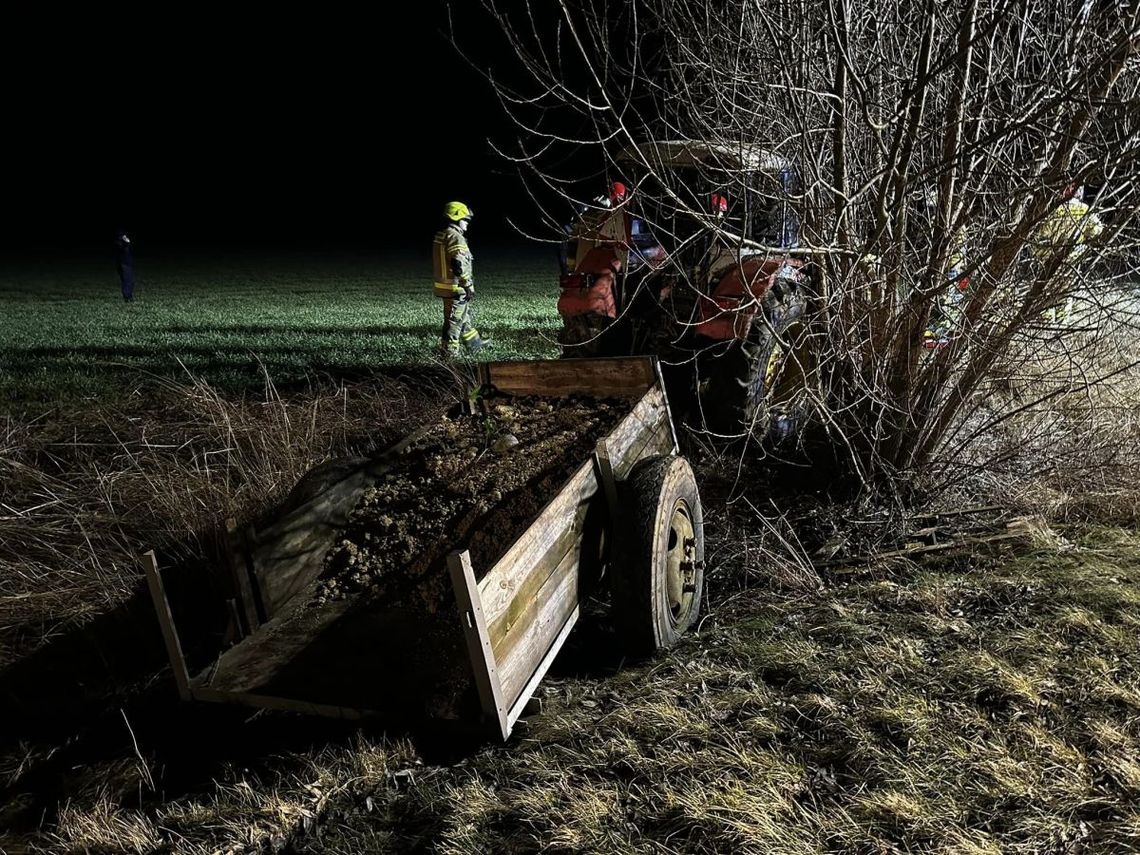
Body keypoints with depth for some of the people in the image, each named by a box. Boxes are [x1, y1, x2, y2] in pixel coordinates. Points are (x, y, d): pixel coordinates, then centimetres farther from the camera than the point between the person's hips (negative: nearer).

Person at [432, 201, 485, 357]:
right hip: (456, 288, -10)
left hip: (443, 285, 10)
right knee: (455, 321, -1)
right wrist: (468, 286, -19)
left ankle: (475, 345, 31)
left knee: (465, 317, 20)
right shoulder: (455, 237, -18)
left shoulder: (440, 236, 13)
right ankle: (449, 351, 5)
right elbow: (460, 265, -25)